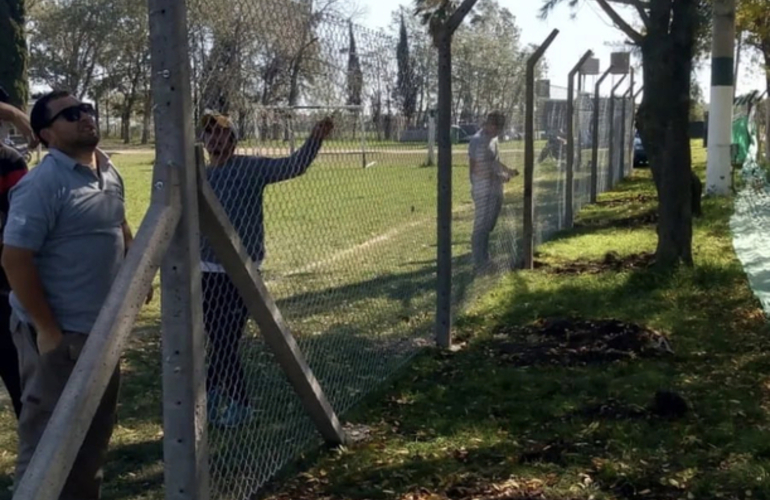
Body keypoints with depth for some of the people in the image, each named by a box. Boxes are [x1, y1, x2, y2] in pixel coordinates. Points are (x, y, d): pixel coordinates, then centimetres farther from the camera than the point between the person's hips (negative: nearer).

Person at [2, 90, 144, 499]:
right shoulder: (42, 184, -20)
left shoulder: (108, 171, 7)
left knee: (96, 428, 21)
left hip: (102, 326, 9)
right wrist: (47, 328, -20)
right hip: (57, 333, -8)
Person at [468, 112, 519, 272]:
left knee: (488, 227, 15)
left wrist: (508, 171, 11)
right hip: (484, 191, -9)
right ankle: (479, 264, 3)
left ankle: (484, 262, 25)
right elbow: (478, 169, -21)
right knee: (481, 226, -3)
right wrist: (500, 176, -19)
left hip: (495, 190, 9)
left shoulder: (493, 139, 13)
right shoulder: (478, 140, -17)